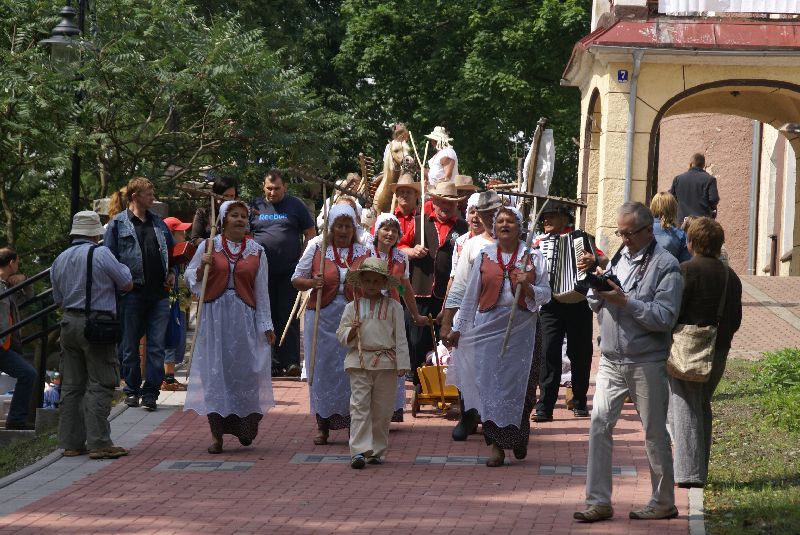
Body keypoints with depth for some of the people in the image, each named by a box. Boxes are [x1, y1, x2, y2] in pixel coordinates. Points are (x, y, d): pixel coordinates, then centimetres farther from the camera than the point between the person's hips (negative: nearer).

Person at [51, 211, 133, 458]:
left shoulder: (60, 260, 12)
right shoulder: (101, 254, -9)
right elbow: (127, 284, 0)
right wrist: (121, 267, 18)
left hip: (69, 323, 7)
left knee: (71, 386, 9)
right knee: (100, 384, -5)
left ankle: (71, 442, 11)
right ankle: (98, 443, -10)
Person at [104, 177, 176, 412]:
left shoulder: (158, 223, 15)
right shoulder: (118, 224, 1)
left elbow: (171, 250, 26)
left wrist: (171, 273, 11)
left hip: (159, 293, 3)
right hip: (132, 293, -3)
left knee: (156, 346, -2)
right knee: (130, 346, 5)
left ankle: (151, 392, -1)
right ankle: (132, 391, 15)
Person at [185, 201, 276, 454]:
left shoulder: (256, 251, 6)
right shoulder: (209, 246, 4)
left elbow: (261, 290, 8)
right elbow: (191, 278, 11)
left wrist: (266, 325, 5)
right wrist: (202, 267, -10)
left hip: (244, 317, 1)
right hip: (214, 315, -1)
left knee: (245, 371, -1)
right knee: (215, 372, -2)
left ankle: (244, 425, 17)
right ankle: (217, 433, 2)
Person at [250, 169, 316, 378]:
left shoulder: (295, 206, 6)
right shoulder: (255, 206, 10)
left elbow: (310, 234, 7)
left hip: (289, 272, -2)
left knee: (288, 317, -6)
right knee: (267, 317, 5)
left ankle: (291, 362, -7)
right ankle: (273, 363, 10)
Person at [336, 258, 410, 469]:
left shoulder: (393, 307, 5)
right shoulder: (352, 307, 8)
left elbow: (400, 337, 5)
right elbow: (341, 335, 8)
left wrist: (402, 364, 0)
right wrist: (352, 331, -13)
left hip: (385, 363, 0)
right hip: (359, 362, 0)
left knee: (382, 409, 4)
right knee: (359, 406, -8)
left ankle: (377, 451, 14)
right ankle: (358, 450, -12)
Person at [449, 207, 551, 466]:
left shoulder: (533, 257, 6)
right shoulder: (484, 256, 9)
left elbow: (545, 294, 5)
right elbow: (471, 295, 14)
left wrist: (527, 286, -15)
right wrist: (459, 328, 14)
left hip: (521, 328, -1)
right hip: (489, 326, 1)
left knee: (519, 382, -1)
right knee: (490, 382, -6)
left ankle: (519, 437, 18)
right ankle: (496, 443, -4)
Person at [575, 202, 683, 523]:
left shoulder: (665, 265, -9)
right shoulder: (618, 258, 12)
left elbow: (664, 318, -18)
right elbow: (594, 305, 15)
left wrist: (625, 301, -22)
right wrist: (596, 288, -6)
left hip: (646, 362, -6)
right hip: (611, 361, 6)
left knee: (655, 434, 5)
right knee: (599, 426, 0)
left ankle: (664, 503, 15)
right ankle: (598, 501, 5)